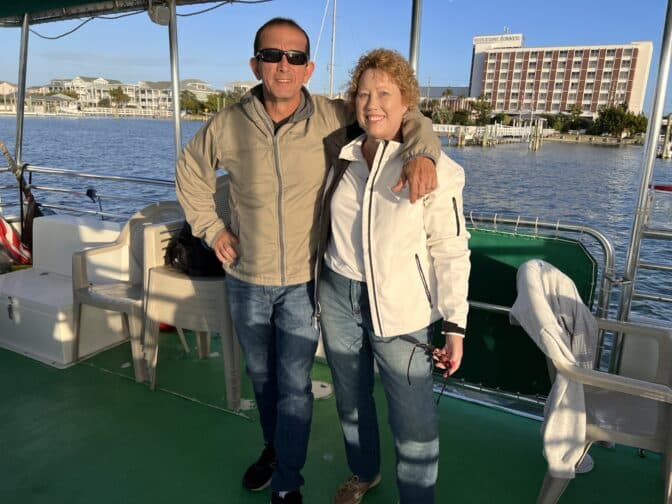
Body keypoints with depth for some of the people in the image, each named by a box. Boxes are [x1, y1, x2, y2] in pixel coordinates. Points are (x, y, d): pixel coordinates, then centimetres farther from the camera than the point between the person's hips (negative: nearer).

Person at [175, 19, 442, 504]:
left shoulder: (333, 117, -13)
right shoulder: (227, 126, -8)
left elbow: (404, 115, -5)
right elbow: (190, 172, 10)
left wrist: (422, 152, -26)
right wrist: (211, 227, 4)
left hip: (304, 282, -2)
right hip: (247, 281, 3)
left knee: (294, 386, 6)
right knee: (261, 377, 22)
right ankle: (274, 447, 50)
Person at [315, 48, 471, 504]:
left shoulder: (435, 168, -12)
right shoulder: (342, 155, 3)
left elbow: (451, 251, -10)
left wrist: (455, 324, -13)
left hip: (400, 308, -4)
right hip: (339, 298, 5)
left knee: (414, 419, 2)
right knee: (351, 398, 21)